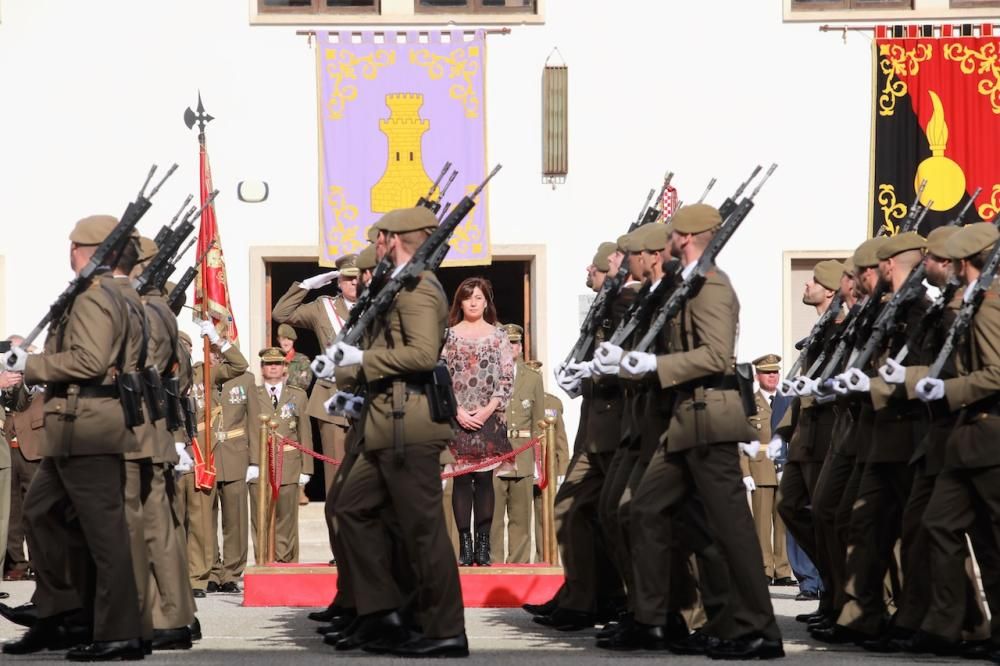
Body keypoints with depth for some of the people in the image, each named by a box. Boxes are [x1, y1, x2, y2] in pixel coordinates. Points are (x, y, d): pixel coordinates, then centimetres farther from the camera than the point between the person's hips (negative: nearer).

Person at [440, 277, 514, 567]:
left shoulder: (498, 336, 7)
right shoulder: (449, 335, 7)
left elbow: (507, 378, 3)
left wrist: (488, 409, -8)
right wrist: (457, 410, -8)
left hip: (489, 417, 0)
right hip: (457, 418, 0)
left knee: (484, 479, 0)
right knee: (462, 479, -2)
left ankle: (483, 544, 2)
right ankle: (465, 545, 0)